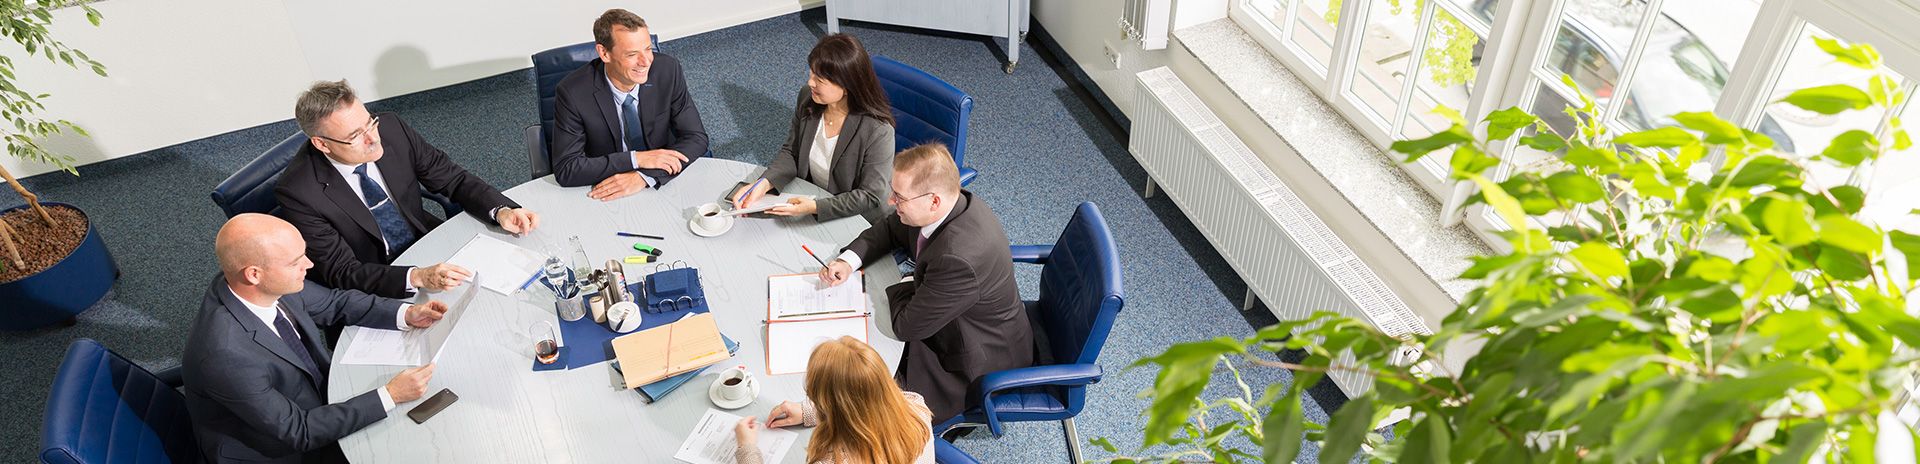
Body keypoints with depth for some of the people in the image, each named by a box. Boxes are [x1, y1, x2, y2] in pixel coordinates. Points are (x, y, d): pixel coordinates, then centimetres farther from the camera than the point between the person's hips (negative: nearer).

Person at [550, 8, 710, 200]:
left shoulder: (668, 70, -12)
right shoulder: (572, 93, -17)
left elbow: (696, 138, -10)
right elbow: (565, 169, -17)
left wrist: (644, 176, -23)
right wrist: (636, 159, -24)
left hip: (662, 183, 3)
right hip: (604, 194, -3)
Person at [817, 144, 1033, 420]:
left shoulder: (960, 257, -41)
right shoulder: (955, 205, -13)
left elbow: (908, 326, -28)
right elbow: (890, 229, 7)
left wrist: (904, 285, -8)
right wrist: (849, 260, -8)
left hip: (981, 366, -8)